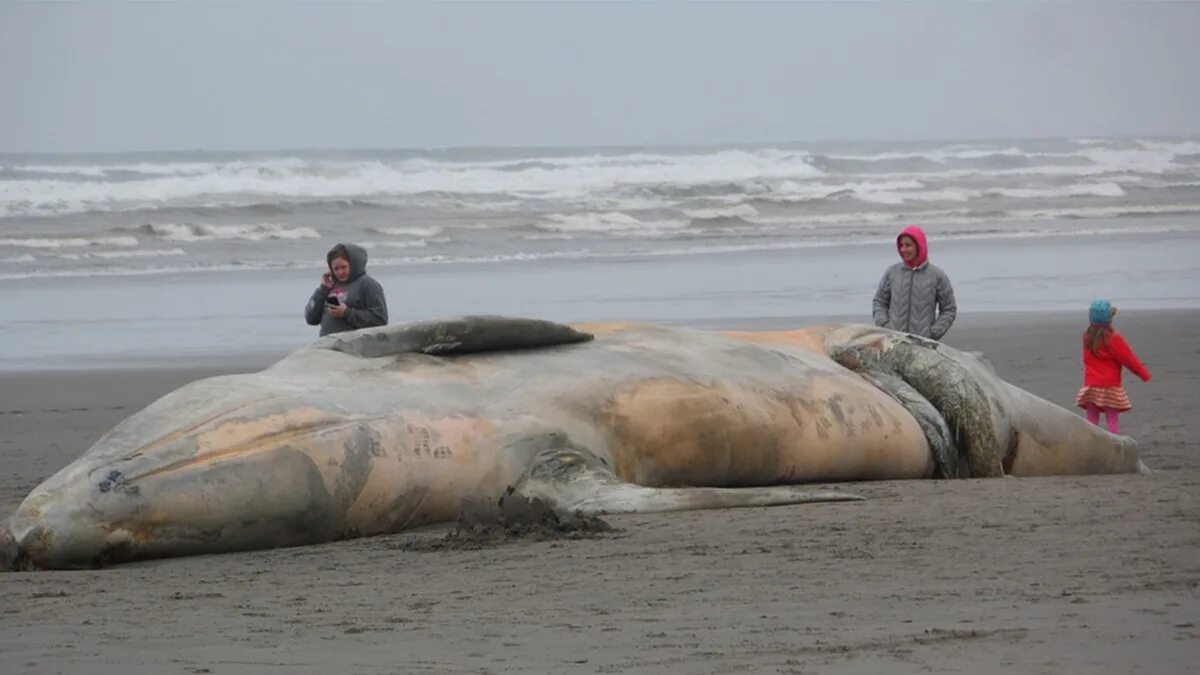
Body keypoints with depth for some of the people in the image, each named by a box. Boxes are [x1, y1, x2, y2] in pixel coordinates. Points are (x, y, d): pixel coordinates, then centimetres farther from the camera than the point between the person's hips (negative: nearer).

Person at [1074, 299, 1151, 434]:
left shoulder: (1087, 338, 2)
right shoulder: (1113, 339, -12)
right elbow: (1129, 359, -7)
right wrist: (1144, 374, 6)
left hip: (1090, 387, 4)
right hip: (1111, 387, -4)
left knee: (1092, 420, 6)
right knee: (1112, 420, -1)